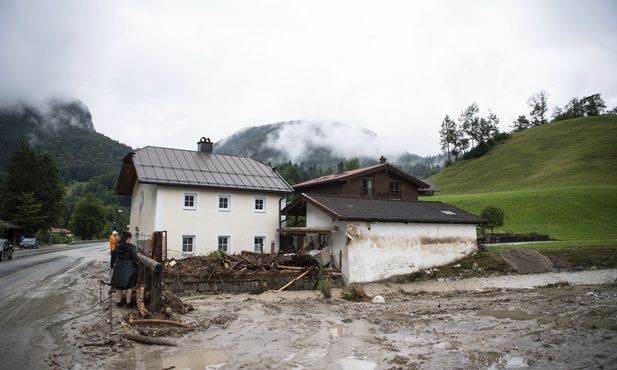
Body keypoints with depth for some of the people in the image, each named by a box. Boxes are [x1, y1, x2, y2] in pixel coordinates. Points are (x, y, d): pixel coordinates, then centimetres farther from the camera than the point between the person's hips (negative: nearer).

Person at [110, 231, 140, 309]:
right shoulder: (131, 247, -16)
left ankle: (118, 302, 23)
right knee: (129, 286, 5)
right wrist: (138, 267, -2)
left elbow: (117, 257, 11)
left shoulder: (117, 246, 0)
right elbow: (135, 259, -14)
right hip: (128, 269, -5)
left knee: (119, 286, 15)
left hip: (118, 268, 5)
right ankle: (128, 303, 8)